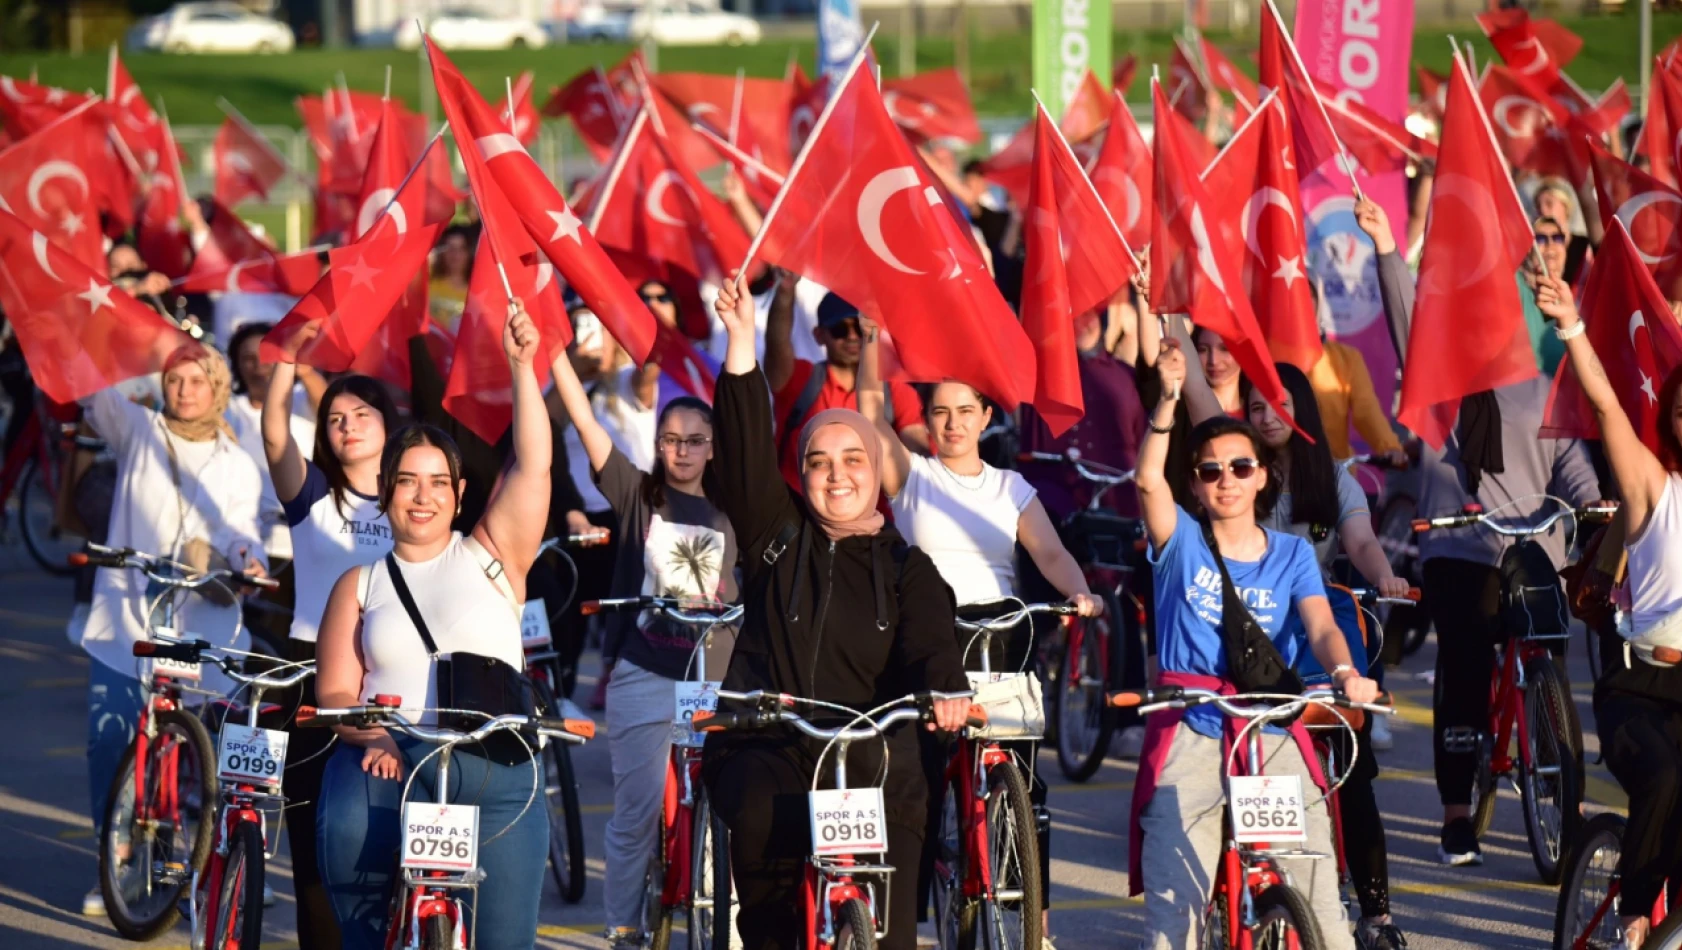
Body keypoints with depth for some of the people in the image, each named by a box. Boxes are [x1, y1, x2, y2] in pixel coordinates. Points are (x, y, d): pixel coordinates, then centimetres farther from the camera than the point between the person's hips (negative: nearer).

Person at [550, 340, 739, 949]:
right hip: (645, 677, -2)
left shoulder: (726, 516, 13)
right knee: (637, 812, -3)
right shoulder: (637, 496, 5)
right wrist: (553, 348, -15)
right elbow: (585, 422, -5)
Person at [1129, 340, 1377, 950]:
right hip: (1188, 735, -1)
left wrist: (1344, 671, -29)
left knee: (1316, 891, -8)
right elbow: (1149, 480, -14)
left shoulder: (1291, 555, 9)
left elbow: (1320, 626, -7)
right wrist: (1169, 400, -27)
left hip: (1272, 733, 1)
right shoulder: (1182, 542, 5)